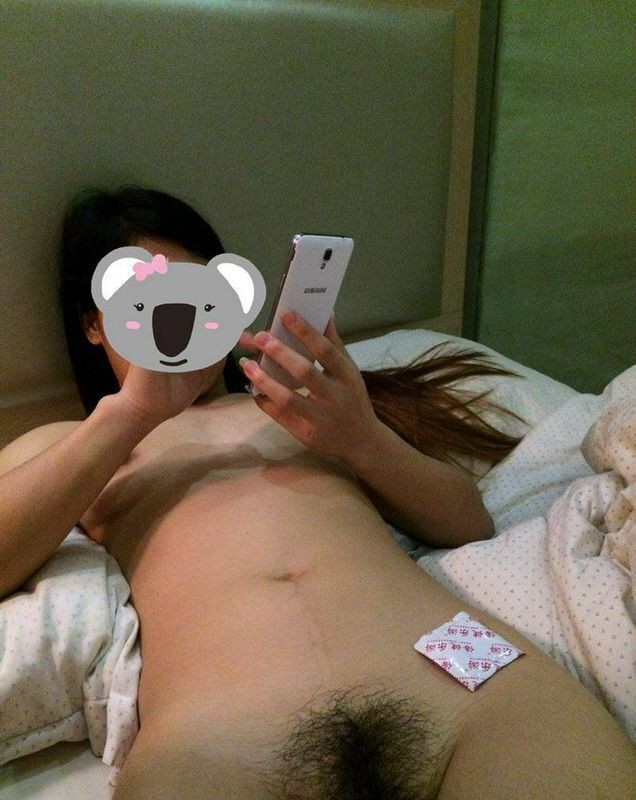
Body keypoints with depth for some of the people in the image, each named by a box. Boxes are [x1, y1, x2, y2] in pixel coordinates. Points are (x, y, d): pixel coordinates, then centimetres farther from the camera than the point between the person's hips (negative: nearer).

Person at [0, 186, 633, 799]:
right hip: (214, 736, -1)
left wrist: (362, 439, 2)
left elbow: (472, 525, 19)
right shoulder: (61, 446, 23)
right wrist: (131, 412, 1)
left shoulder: (307, 399, 26)